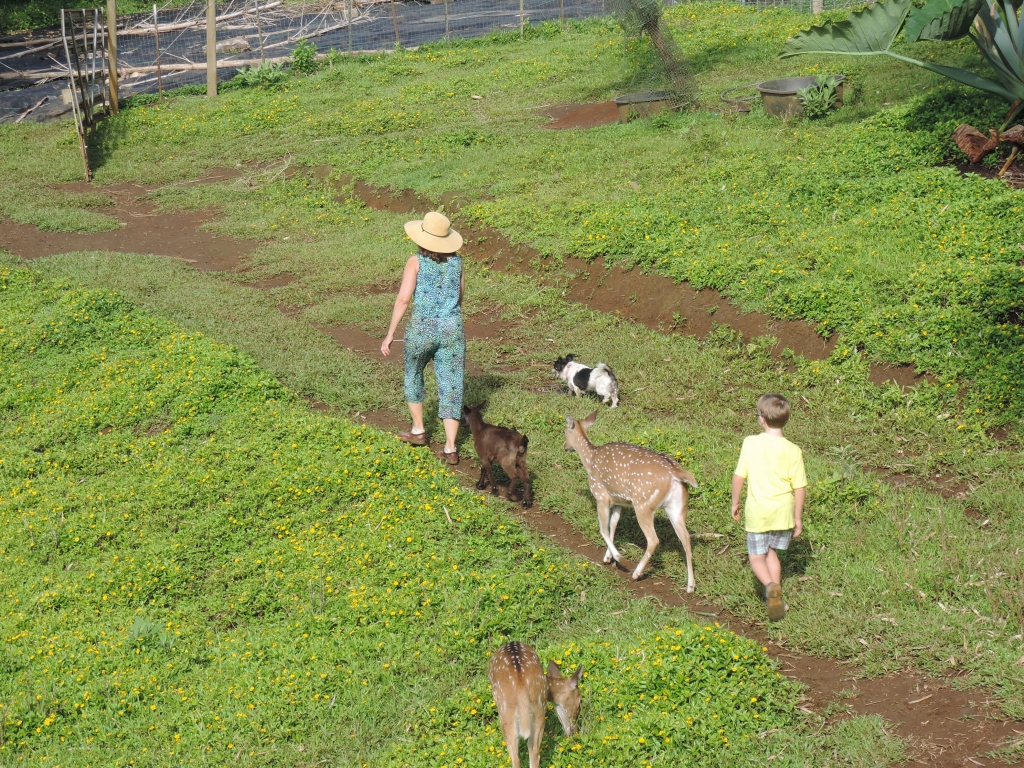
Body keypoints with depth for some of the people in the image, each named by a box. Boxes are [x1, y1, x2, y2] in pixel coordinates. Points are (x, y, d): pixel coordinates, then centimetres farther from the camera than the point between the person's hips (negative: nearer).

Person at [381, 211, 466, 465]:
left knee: (413, 375, 25)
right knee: (450, 386, 5)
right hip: (452, 328, 3)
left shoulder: (416, 262, -7)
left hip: (422, 329, -2)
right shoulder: (456, 261, 4)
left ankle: (418, 430, 35)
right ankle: (451, 448, 1)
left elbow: (403, 298, -14)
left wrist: (390, 334, -11)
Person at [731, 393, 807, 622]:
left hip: (757, 512, -2)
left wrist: (735, 503, 11)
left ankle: (770, 586, -19)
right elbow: (800, 487, -5)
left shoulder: (750, 443, -9)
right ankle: (775, 594, 25)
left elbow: (739, 476, -4)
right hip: (783, 511, 2)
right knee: (772, 552, 24)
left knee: (757, 557, 9)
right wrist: (798, 518, 6)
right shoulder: (792, 451, -8)